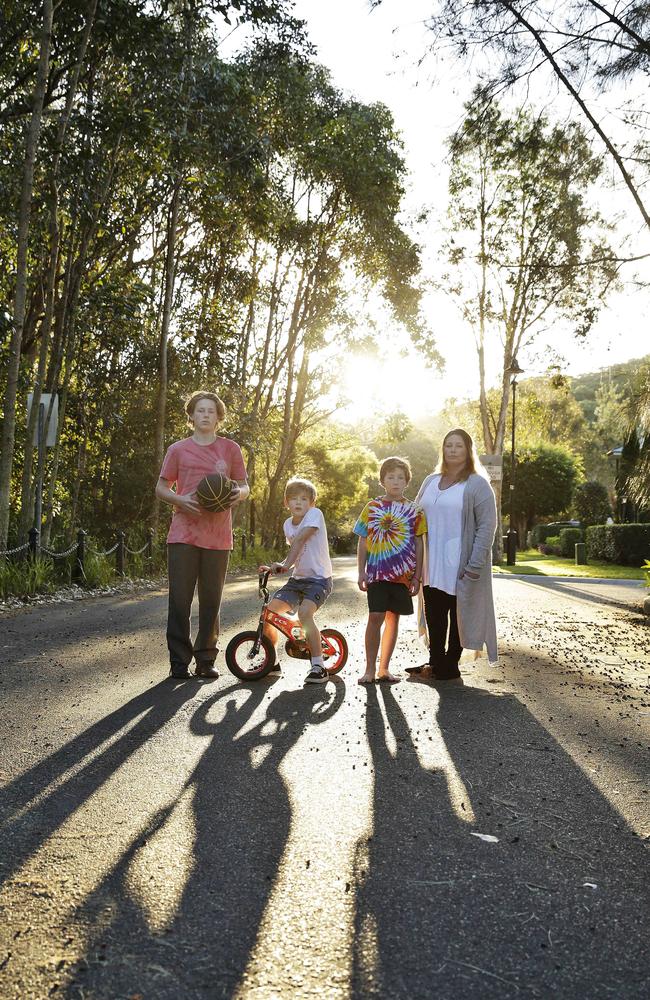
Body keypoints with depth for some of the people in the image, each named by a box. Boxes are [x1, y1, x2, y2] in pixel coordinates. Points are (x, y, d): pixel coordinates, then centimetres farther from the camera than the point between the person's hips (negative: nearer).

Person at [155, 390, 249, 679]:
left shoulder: (230, 448, 11)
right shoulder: (178, 449, 10)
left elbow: (244, 485, 15)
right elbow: (161, 488, 12)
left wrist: (239, 493, -10)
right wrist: (179, 500, -9)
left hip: (217, 535, 1)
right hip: (183, 533, 0)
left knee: (211, 600, 5)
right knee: (180, 599, -1)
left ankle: (206, 659, 17)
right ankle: (179, 661, 10)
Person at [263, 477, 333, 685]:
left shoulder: (315, 514, -12)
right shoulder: (288, 524, 8)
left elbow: (300, 540, -25)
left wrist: (285, 565, -34)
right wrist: (278, 566, 2)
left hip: (319, 578, -7)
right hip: (298, 578, 7)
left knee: (304, 613, -30)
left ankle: (318, 667, -19)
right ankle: (272, 660, 15)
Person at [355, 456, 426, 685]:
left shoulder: (413, 510, 4)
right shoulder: (372, 507, 3)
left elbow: (419, 544, 6)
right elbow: (362, 542, 5)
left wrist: (417, 576, 2)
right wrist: (361, 572, 0)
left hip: (402, 574, 2)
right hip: (377, 572, -2)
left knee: (393, 618, 8)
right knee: (375, 617, -9)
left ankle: (384, 668, 19)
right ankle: (369, 668, 3)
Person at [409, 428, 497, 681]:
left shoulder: (477, 484, -6)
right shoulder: (431, 481, 11)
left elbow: (487, 526, -11)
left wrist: (475, 564, -18)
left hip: (460, 567, -5)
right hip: (431, 566, 5)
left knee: (459, 616, 7)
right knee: (434, 616, 9)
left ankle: (450, 665, 19)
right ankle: (436, 662, 22)